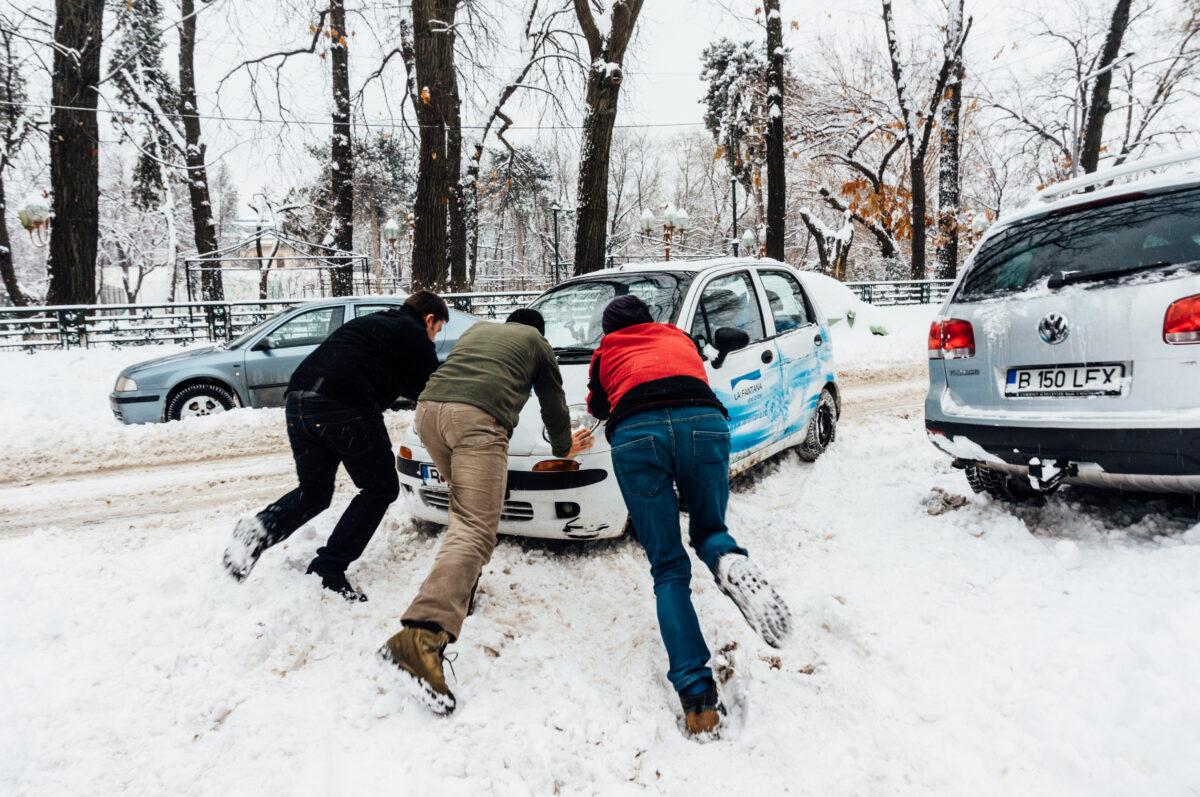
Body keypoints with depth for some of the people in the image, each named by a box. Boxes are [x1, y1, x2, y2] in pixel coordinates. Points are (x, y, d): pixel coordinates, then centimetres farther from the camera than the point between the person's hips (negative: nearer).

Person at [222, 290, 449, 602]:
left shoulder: (368, 322, 32)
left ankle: (261, 528, -6)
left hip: (298, 399, 8)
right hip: (346, 407, -8)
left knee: (314, 491, 21)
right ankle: (329, 570, 2)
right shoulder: (413, 334, 8)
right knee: (380, 489, 9)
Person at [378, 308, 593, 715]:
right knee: (475, 532, -17)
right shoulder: (537, 342, 27)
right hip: (478, 420, -6)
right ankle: (421, 637, -34)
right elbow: (553, 403, 32)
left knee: (468, 506, 29)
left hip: (428, 408, 6)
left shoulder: (478, 328, 37)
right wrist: (564, 447, 48)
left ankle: (459, 587, 25)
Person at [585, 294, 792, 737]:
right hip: (703, 419, 1)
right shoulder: (678, 337, 37)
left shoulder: (605, 353, 34)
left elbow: (597, 406, 46)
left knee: (669, 568, 6)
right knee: (707, 530, 23)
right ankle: (731, 563, -15)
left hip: (635, 432, -1)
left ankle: (697, 692, -8)